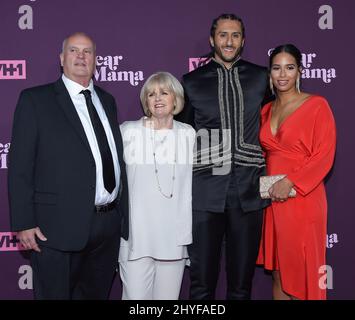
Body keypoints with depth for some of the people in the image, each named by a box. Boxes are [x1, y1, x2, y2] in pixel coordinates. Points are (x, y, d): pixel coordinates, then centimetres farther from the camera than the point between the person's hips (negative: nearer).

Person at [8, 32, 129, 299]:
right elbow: (20, 166, -6)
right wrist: (24, 224, -12)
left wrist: (123, 214, 11)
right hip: (60, 227, -5)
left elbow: (117, 158, 14)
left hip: (110, 226, 5)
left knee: (97, 295, 18)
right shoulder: (35, 100, -2)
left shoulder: (107, 101, 14)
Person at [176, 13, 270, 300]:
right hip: (205, 192, -1)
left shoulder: (260, 77, 8)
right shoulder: (192, 82, 6)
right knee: (202, 283, 5)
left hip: (248, 191, 1)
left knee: (242, 282, 10)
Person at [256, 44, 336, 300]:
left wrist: (290, 182, -19)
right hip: (272, 200, 5)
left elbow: (324, 155, -11)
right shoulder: (266, 110, 12)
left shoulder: (316, 105, -5)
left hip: (303, 199, -5)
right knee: (278, 271, 12)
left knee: (302, 272, 2)